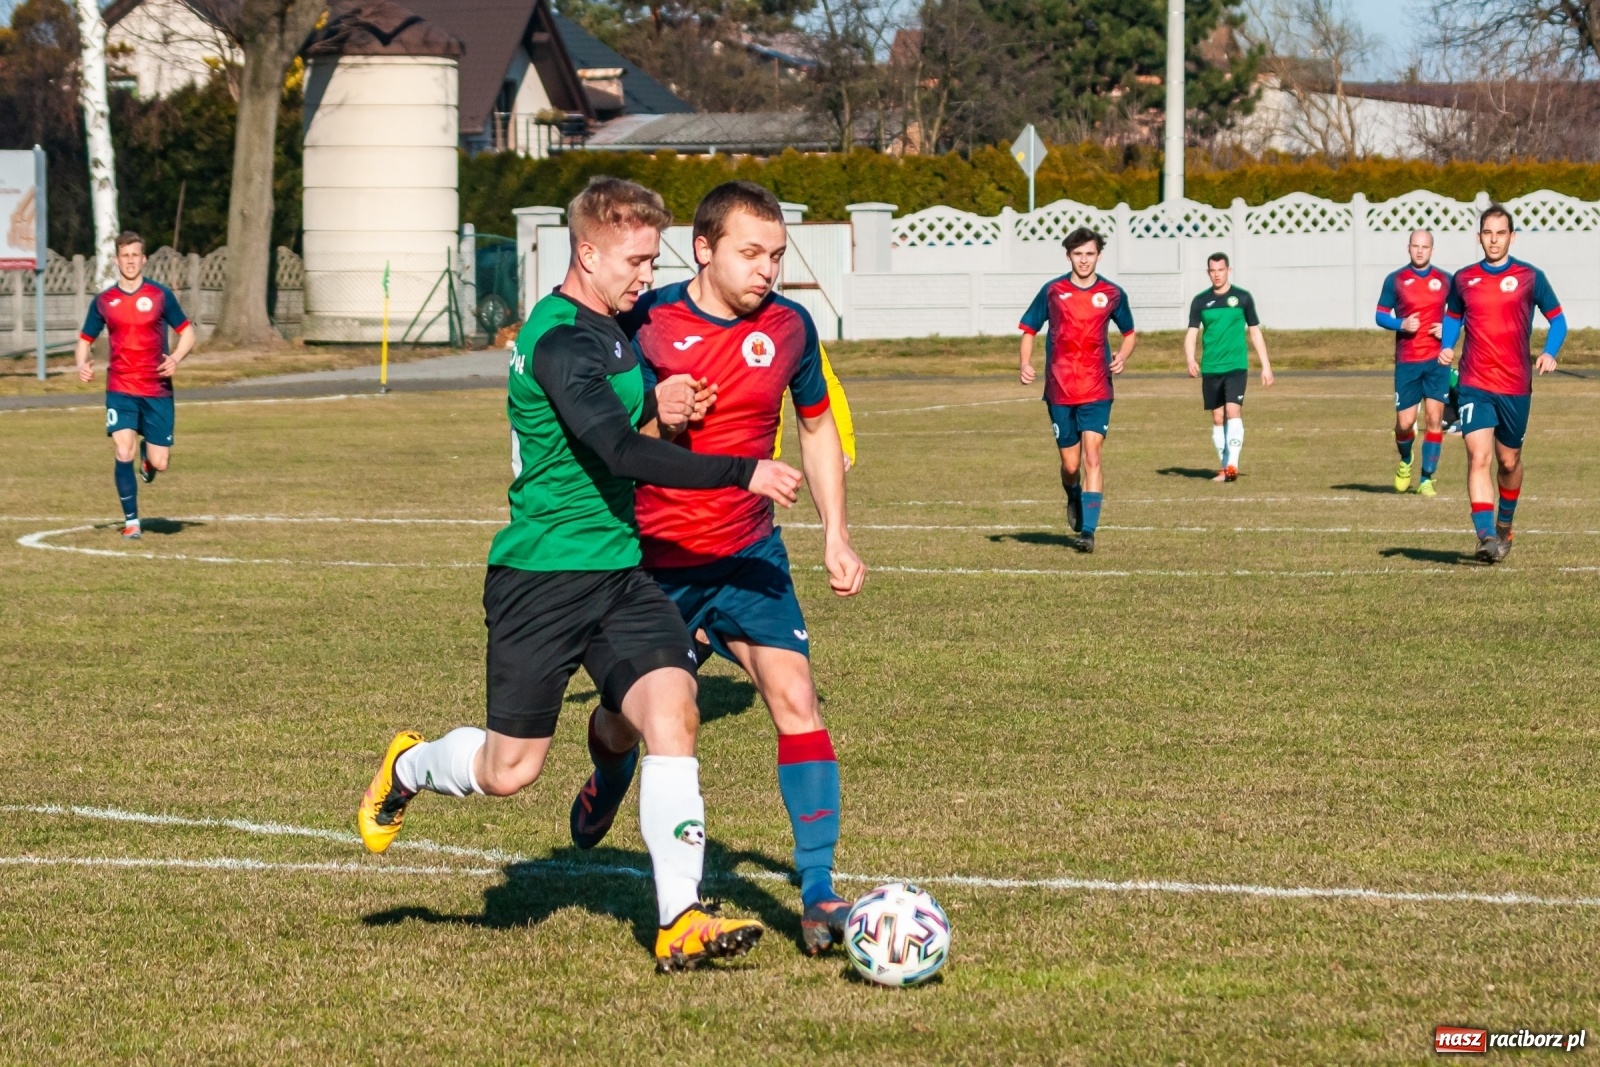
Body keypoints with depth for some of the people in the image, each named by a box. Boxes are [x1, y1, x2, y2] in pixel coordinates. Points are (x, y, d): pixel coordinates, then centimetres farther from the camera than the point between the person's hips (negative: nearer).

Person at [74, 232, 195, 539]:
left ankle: (147, 454, 39)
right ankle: (131, 521, 0)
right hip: (120, 390, 0)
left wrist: (176, 358, -17)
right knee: (123, 454, -16)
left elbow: (187, 332, 4)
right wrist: (82, 364, -9)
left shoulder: (160, 295, -1)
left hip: (157, 390, 0)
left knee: (159, 464, 0)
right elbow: (85, 339, 13)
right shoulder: (103, 301, 3)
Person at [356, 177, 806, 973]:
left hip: (616, 570, 8)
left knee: (671, 711, -12)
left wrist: (653, 405, 2)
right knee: (510, 770, 2)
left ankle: (681, 921, -13)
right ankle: (407, 770, 36)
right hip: (541, 578, -8)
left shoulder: (607, 327, 11)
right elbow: (619, 451, -30)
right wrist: (743, 474, -31)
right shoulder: (560, 339, -19)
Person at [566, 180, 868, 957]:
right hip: (653, 560, -1)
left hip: (749, 556, 1)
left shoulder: (789, 328, -3)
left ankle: (819, 895, -15)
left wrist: (835, 535, 6)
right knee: (625, 723, 12)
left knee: (794, 697, -18)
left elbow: (817, 426, 12)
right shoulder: (645, 322, -12)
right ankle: (608, 782, 52)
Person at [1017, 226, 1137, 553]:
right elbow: (1029, 330, 10)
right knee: (1070, 465, 6)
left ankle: (1088, 530, -13)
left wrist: (1122, 356, -5)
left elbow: (1129, 333, 17)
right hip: (1059, 391, 1)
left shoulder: (1112, 293, 3)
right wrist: (1024, 363, -8)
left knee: (1091, 458, -13)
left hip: (1096, 392, -1)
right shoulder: (1052, 291, 2)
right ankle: (1073, 499, 40)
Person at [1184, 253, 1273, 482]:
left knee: (1233, 412, -17)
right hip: (1210, 368, 2)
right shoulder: (1200, 301, 6)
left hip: (1236, 366, -2)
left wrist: (1266, 366, 5)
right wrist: (1190, 360, -16)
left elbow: (1255, 332, 8)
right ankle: (1224, 468, 14)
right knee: (1218, 418, 6)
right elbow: (1191, 334, 3)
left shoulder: (1242, 298, 3)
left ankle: (1233, 464, -21)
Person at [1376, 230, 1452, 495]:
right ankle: (1405, 461, 31)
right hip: (1406, 361, -1)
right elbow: (1381, 315, 4)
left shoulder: (1445, 281, 6)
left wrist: (1447, 327, -5)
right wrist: (1401, 324, -15)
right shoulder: (1395, 280, 2)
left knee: (1434, 418, -7)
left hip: (1437, 360, 1)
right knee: (1405, 422, -1)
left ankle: (1427, 479, 1)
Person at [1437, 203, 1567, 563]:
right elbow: (1453, 316, 22)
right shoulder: (1463, 279, 5)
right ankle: (1486, 536, -23)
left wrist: (1550, 352, -11)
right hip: (1474, 385, 0)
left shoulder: (1530, 277, 0)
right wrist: (1446, 346, 2)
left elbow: (1557, 318, 7)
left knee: (1509, 461, 13)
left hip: (1515, 386, 0)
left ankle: (1504, 525, 38)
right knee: (1478, 457, -17)